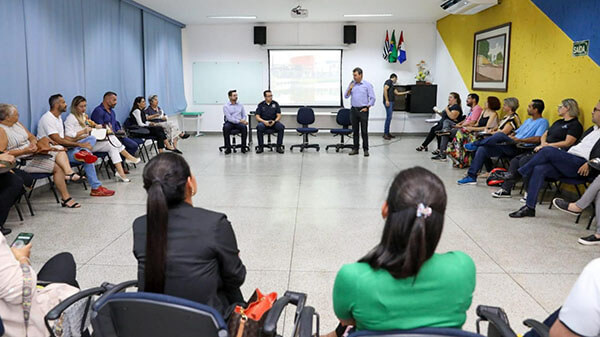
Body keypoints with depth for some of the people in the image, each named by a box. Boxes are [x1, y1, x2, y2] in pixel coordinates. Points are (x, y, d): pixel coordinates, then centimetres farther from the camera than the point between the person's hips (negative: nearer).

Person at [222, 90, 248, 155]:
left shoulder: (240, 105, 15)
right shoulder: (226, 106, 2)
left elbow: (244, 115, 13)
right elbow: (229, 118, -10)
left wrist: (243, 121, -11)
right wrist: (239, 121, -20)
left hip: (239, 122, 2)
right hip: (229, 122, -2)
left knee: (244, 127, -33)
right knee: (225, 127, -37)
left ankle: (243, 147, -24)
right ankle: (228, 148, -26)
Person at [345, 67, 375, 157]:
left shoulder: (367, 85, -2)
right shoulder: (351, 84, 9)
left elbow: (372, 98, -3)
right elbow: (346, 96, 8)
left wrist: (367, 108, -9)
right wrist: (350, 89, -8)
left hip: (363, 110, -4)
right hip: (353, 110, 4)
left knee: (364, 131, -3)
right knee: (355, 131, 7)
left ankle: (365, 149, 3)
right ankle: (355, 149, 13)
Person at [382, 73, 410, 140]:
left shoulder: (392, 85, 26)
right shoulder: (389, 81, -2)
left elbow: (397, 93, 31)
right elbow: (385, 90, -15)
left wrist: (406, 92, 38)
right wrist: (387, 100, -21)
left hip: (391, 102, 10)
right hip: (388, 102, -10)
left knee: (389, 117, 8)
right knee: (389, 117, -13)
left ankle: (387, 133, 10)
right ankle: (385, 134, -13)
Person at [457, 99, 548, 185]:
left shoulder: (543, 122, 0)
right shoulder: (528, 120, 30)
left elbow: (537, 139, -17)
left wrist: (519, 140, -21)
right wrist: (510, 137, 4)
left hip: (520, 149, -9)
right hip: (511, 147, 9)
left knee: (500, 135, -32)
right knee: (482, 149, -7)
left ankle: (475, 144, -13)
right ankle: (471, 176, -5)